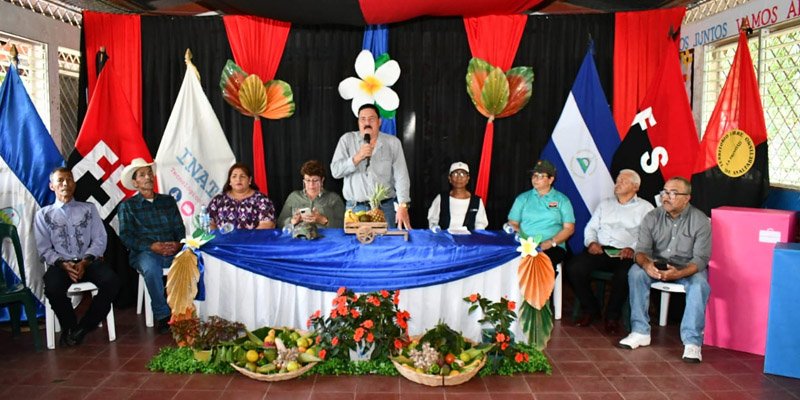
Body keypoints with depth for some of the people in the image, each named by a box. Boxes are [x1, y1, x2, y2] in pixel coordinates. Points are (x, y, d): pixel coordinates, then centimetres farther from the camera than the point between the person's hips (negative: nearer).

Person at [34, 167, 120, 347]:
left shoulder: (89, 209, 15)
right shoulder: (43, 214, 13)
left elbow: (99, 240, 6)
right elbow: (44, 249, 5)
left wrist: (85, 262, -11)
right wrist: (63, 264, -14)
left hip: (88, 262, 1)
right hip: (60, 264, -1)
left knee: (111, 281, -29)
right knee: (53, 288, -34)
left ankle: (83, 327, -10)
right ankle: (70, 328, -6)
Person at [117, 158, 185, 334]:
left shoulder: (168, 201, 20)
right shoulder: (127, 206, 11)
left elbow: (180, 228, 14)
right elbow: (126, 236, 0)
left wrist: (178, 244, -9)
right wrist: (152, 246, -15)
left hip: (172, 252, 3)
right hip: (144, 252, -2)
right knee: (150, 267, -37)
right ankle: (162, 315, -26)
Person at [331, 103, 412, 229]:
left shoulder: (393, 142, 3)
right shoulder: (347, 140, 5)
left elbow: (401, 176, -3)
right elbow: (335, 171, -2)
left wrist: (403, 207, -13)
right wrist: (358, 157, -15)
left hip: (385, 208, 0)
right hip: (355, 208, 0)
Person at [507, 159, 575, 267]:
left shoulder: (562, 200, 10)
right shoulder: (522, 198, 16)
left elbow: (569, 228, 5)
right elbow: (513, 224, 13)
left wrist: (551, 242, -11)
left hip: (553, 247, -1)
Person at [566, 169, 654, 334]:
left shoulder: (645, 208, 13)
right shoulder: (605, 204, 26)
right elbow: (591, 228, 22)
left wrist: (632, 248, -18)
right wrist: (591, 242, 0)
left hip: (625, 254, -3)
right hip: (600, 250, 4)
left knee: (623, 275, -36)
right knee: (573, 267, -24)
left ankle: (612, 316, -10)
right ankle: (590, 309, -3)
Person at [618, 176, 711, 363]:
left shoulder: (700, 221, -10)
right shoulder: (652, 217, -3)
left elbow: (701, 259, -15)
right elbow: (642, 249, -8)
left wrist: (678, 273, -34)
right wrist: (646, 264, -34)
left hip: (688, 268, -2)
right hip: (657, 265, 2)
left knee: (699, 284, -33)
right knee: (636, 272, -26)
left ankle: (692, 342, -28)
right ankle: (640, 332, -20)